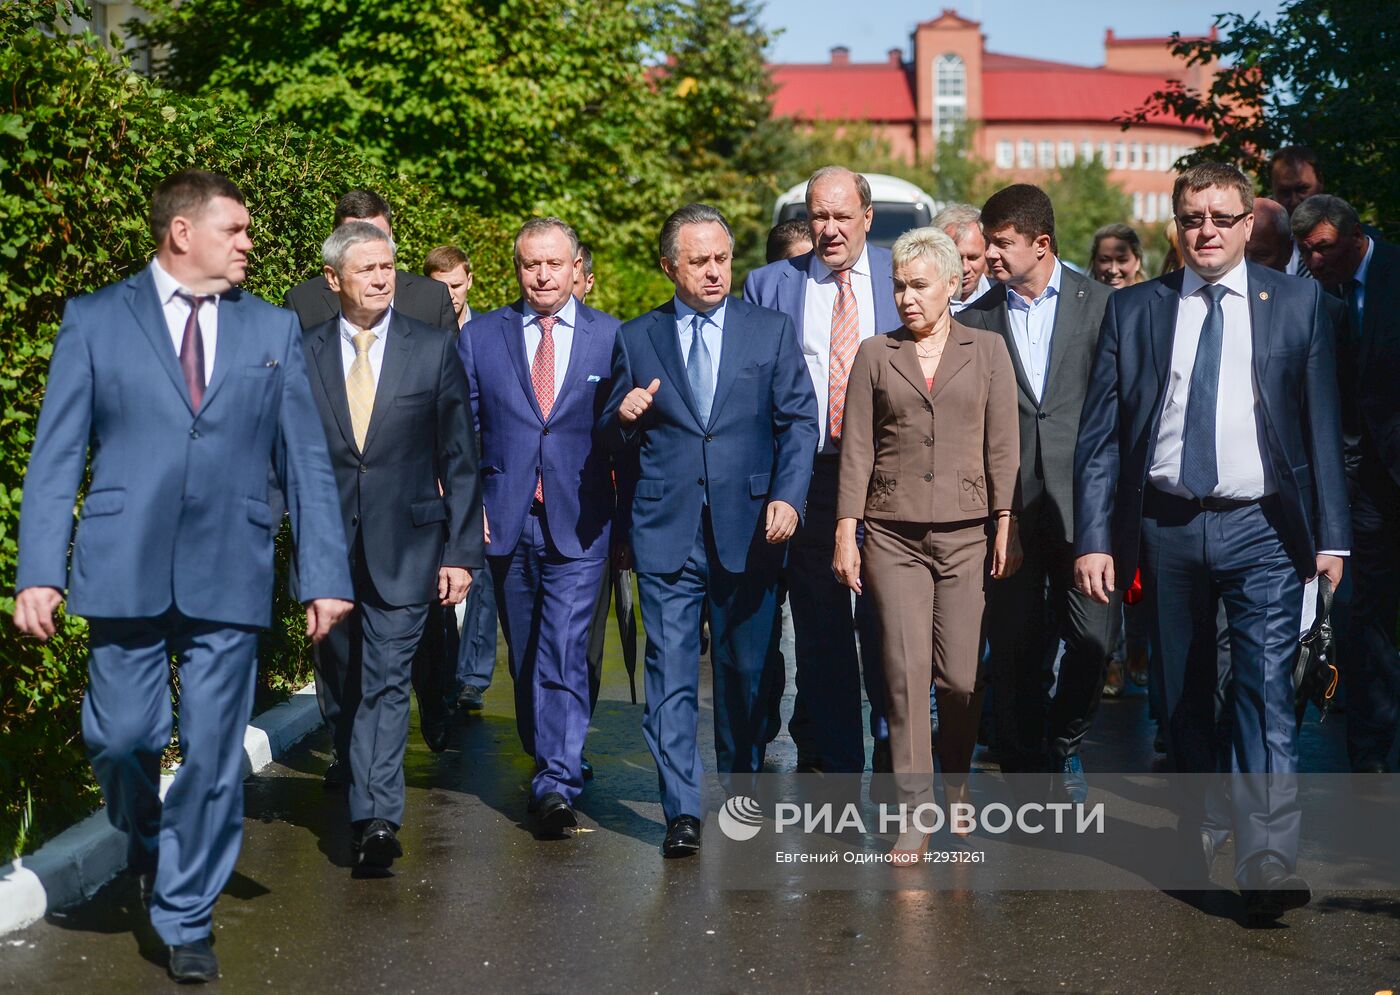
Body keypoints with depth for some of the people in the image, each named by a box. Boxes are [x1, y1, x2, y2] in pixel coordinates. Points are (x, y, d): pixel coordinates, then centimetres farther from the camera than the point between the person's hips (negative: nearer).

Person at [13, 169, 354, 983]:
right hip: (126, 570, -1)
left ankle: (187, 916, 17)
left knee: (214, 755, 2)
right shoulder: (95, 321, 4)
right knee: (122, 737, 0)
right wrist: (40, 571, -8)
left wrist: (326, 576, 2)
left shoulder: (274, 331, 10)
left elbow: (307, 463, 9)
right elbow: (57, 455, 2)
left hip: (230, 577, 1)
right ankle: (146, 843, 33)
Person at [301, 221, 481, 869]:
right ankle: (364, 802, 30)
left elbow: (459, 459, 3)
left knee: (386, 683, -10)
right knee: (339, 687, 12)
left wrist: (461, 550, -1)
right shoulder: (302, 354, 4)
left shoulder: (434, 350, 2)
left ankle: (376, 818, -14)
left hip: (404, 547, -2)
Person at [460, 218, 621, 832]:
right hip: (505, 522, 3)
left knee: (564, 656, -12)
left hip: (578, 526, -3)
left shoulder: (612, 338, 3)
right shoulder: (480, 337, 7)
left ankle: (556, 787, -13)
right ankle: (551, 763, 28)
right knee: (525, 658, 12)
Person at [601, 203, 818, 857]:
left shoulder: (772, 331, 7)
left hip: (748, 528, 0)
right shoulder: (635, 339, 8)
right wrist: (623, 418, -12)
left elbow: (799, 421, 3)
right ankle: (682, 811, -3)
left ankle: (742, 792, 29)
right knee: (670, 673, -5)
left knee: (746, 671, 9)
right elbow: (612, 439, 12)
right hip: (665, 532, 0)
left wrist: (787, 496, -11)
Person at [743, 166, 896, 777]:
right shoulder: (770, 285, 7)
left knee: (887, 620, 2)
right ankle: (835, 762, 15)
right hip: (808, 473, 1)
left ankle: (893, 751, 19)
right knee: (820, 627, 5)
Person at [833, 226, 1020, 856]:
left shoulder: (986, 350, 8)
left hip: (965, 532, 0)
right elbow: (856, 449, 6)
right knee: (906, 671, -8)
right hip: (893, 536, 0)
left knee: (962, 675, -2)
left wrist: (1007, 525, -2)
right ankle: (915, 815, -3)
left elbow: (1003, 444, 5)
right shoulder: (874, 355, 8)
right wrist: (846, 532, 0)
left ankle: (955, 784, 26)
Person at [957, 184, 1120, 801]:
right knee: (1013, 649, 4)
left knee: (1094, 638, -5)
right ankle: (1025, 769, 17)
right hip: (1007, 508, 2)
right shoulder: (974, 321, 9)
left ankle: (1064, 745, 21)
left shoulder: (1099, 303, 4)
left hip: (1081, 498, -1)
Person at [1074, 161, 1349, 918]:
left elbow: (1322, 423, 3)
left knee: (1265, 692, -12)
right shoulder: (1133, 310, 7)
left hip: (1261, 526, -2)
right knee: (1182, 695, 12)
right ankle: (1197, 838, 28)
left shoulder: (1295, 303, 5)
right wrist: (1093, 538, -3)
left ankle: (1268, 861, -15)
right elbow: (1100, 434, 4)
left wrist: (1331, 535, -2)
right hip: (1165, 526, 2)